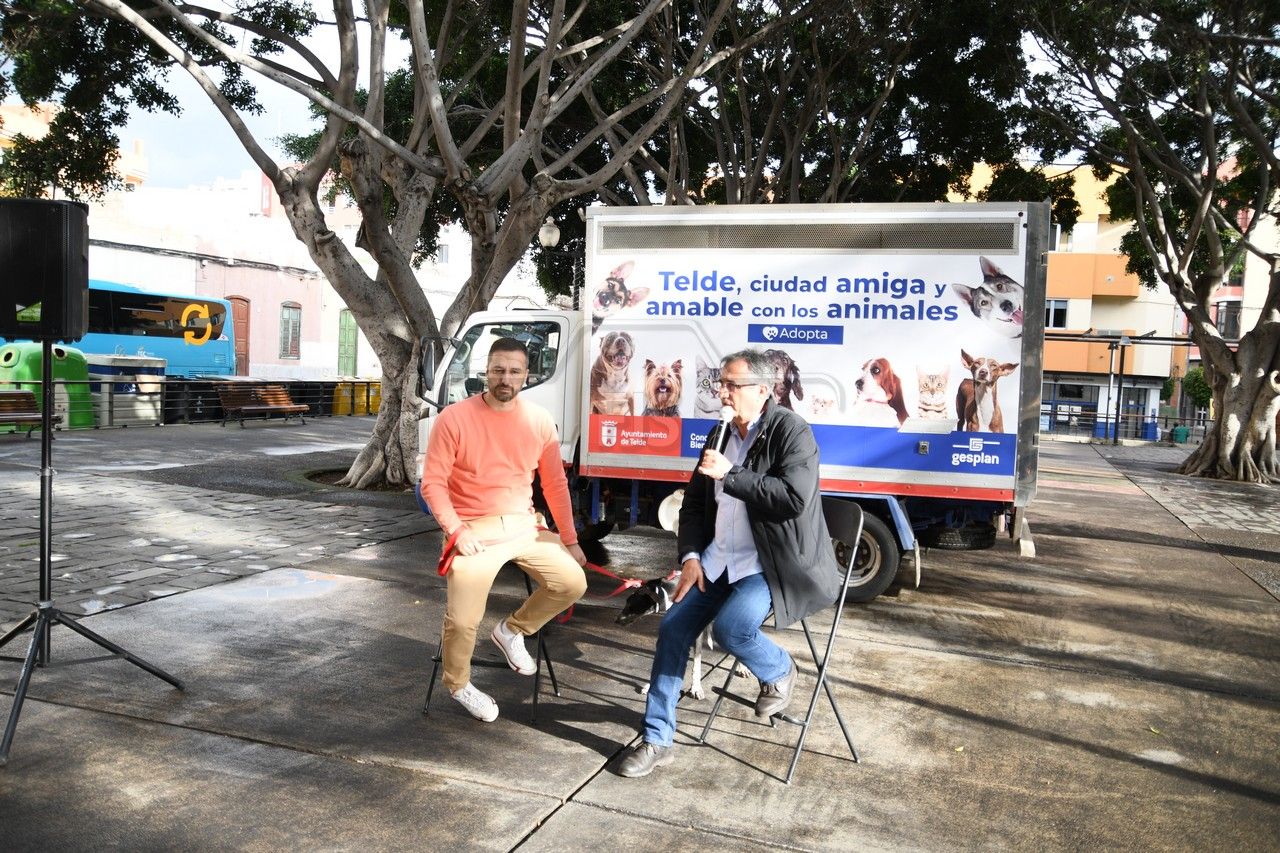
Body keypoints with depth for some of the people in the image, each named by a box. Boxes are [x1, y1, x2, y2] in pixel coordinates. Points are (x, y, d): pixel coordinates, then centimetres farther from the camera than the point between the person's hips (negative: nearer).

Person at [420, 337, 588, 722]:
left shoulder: (539, 420, 1)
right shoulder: (454, 418, -11)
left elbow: (555, 484, 8)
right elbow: (432, 483, -9)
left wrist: (570, 540, 10)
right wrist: (457, 531, -20)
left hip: (523, 526, 4)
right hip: (474, 530, -4)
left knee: (573, 583, -8)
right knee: (463, 621, -15)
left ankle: (512, 629, 18)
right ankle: (458, 683, 18)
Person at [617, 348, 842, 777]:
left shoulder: (792, 431, -11)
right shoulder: (720, 435, 11)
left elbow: (793, 499, -25)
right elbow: (693, 503, 16)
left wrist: (729, 475, -20)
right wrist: (691, 556, 1)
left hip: (777, 564, -7)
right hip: (720, 561, 7)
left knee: (730, 627, -28)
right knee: (673, 626, -5)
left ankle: (779, 671, 7)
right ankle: (657, 740, 8)